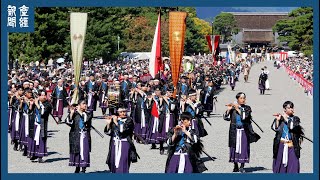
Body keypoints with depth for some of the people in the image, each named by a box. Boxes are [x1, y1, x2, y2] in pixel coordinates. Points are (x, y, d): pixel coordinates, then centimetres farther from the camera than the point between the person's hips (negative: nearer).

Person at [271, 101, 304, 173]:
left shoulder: (295, 119, 5)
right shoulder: (279, 118, 6)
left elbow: (292, 127, -13)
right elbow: (275, 128, -6)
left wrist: (286, 119, -12)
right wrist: (278, 120, -16)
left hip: (292, 145, 0)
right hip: (281, 144, 1)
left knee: (293, 161, -6)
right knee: (279, 161, 6)